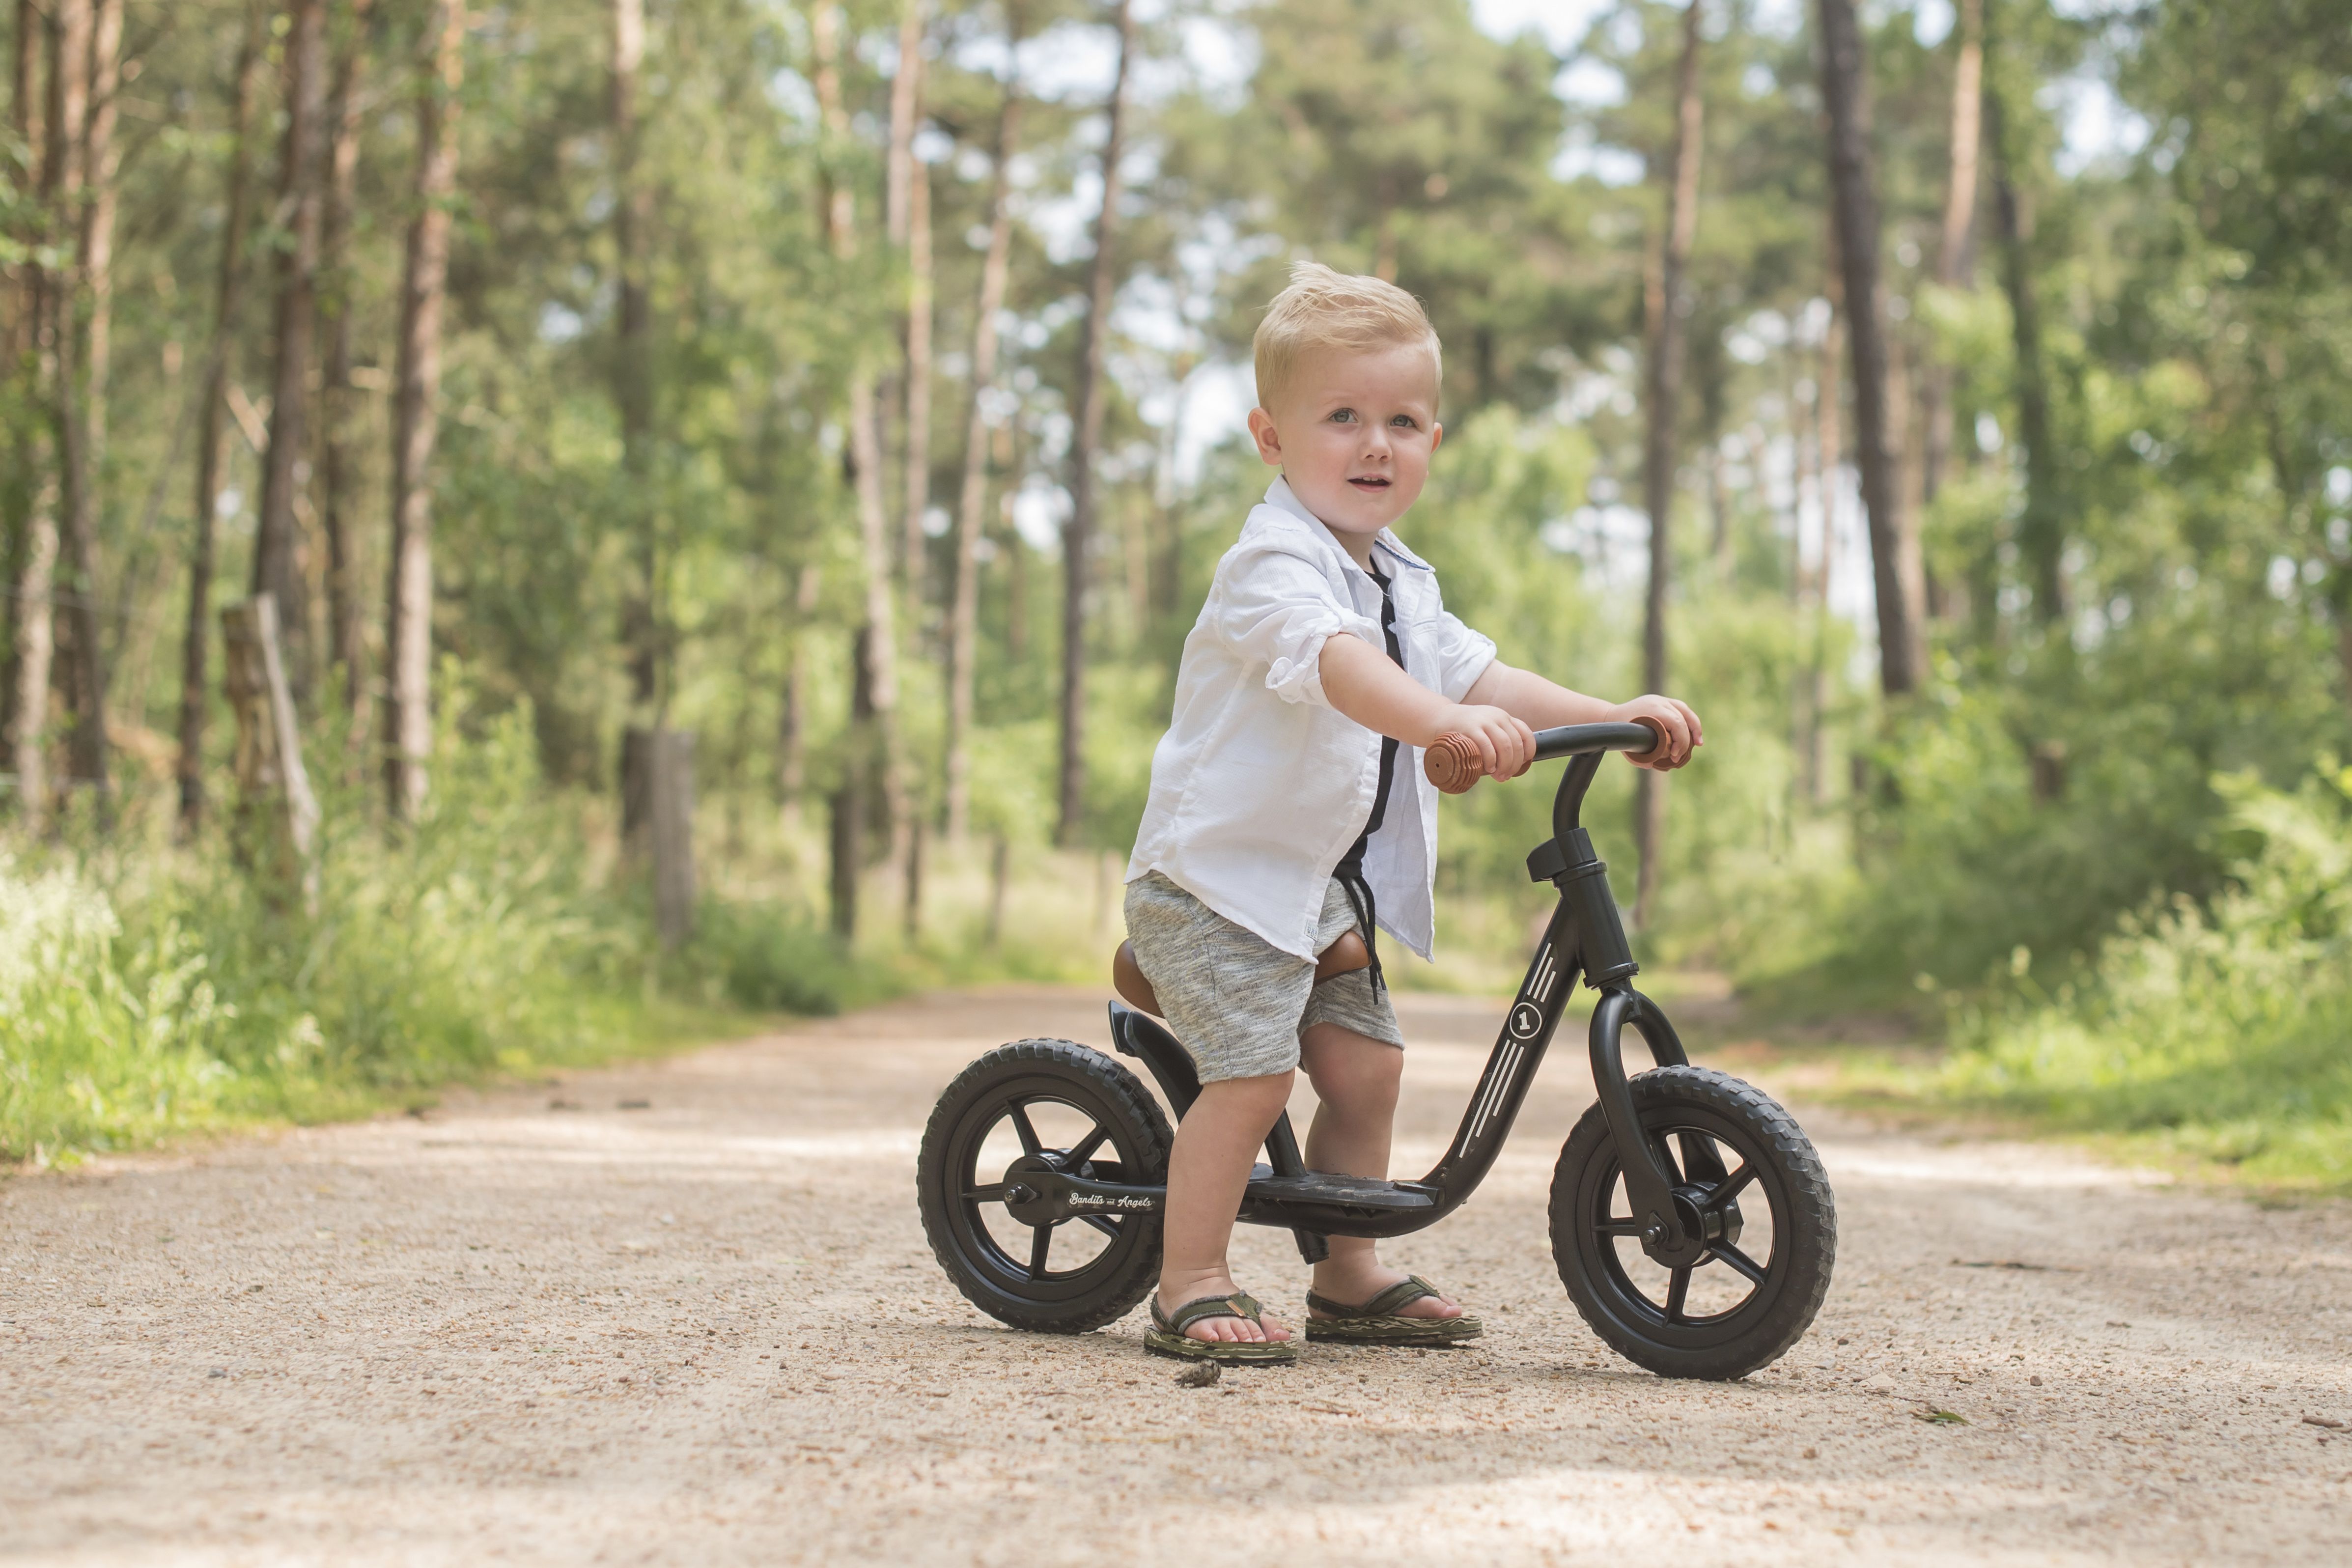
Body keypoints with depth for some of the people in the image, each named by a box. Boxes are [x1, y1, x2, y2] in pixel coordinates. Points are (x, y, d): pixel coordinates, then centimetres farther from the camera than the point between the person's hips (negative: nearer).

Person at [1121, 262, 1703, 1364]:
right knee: (1252, 1072, -15)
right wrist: (1443, 722, -54)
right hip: (1219, 872, -9)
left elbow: (1478, 673, 11)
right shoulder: (1274, 562, -19)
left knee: (1363, 1062, 8)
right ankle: (1190, 1288, -6)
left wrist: (1615, 717, -1)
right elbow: (1336, 662, -37)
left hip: (1323, 889, 9)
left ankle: (1349, 1279, 20)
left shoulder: (1402, 585, 13)